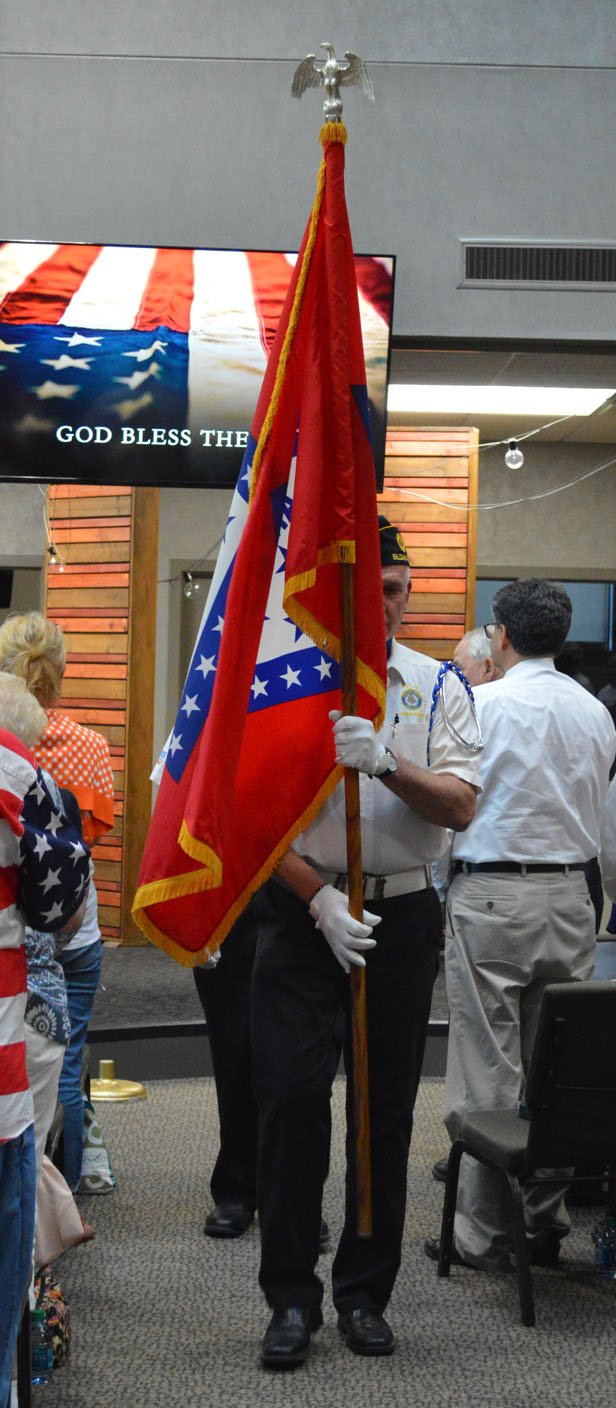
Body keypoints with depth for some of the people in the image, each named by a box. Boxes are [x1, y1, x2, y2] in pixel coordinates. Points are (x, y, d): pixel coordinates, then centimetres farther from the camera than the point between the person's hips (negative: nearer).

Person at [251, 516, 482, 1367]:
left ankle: (365, 1293, 22)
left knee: (387, 1111, 7)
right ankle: (291, 1297, 9)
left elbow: (460, 806, -6)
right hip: (304, 912, -1)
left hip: (403, 915, 2)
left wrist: (386, 762, -23)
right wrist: (321, 900, -13)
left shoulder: (439, 686, 4)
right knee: (290, 1097, -5)